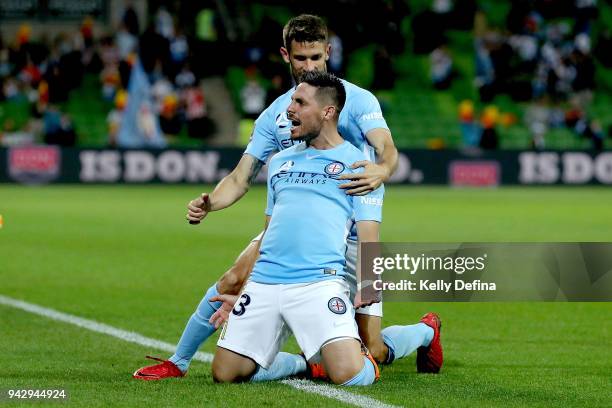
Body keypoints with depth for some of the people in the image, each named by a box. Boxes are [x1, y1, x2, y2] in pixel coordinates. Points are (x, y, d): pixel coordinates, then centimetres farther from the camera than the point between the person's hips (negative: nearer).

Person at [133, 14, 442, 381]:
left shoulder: (358, 100, -5)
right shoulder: (275, 115, 6)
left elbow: (388, 151, -19)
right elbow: (241, 178, 4)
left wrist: (381, 170, -45)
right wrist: (209, 204, -17)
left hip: (349, 236, -3)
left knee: (372, 352, -6)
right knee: (234, 280, -17)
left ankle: (426, 331, 28)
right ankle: (178, 363, 1)